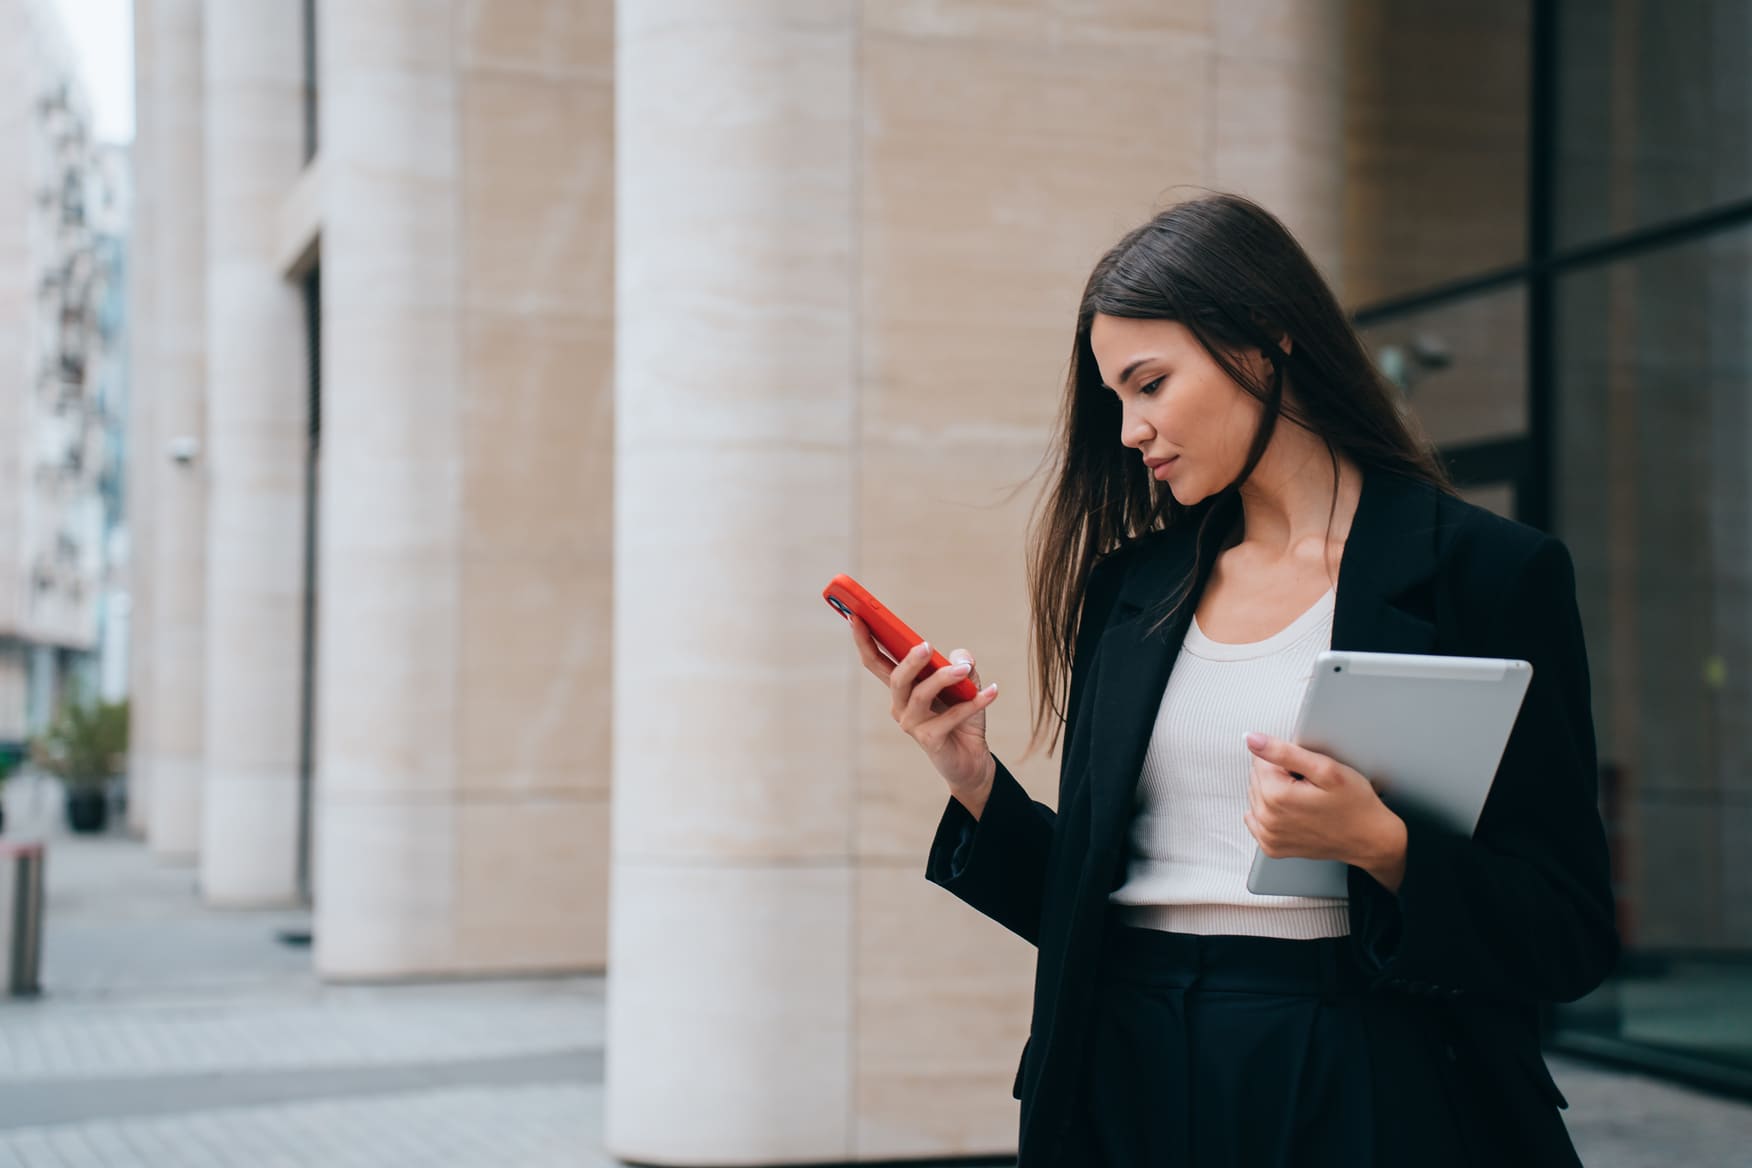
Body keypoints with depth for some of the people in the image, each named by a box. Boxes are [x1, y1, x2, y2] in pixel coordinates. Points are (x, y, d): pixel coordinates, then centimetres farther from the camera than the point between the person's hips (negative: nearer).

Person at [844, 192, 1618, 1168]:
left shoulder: (1491, 572, -5)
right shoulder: (1129, 586, 9)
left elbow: (1573, 938, -8)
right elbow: (1083, 897, 11)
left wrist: (1380, 845, -22)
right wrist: (976, 781, -4)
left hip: (1364, 1090, -4)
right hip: (1131, 1084, 4)